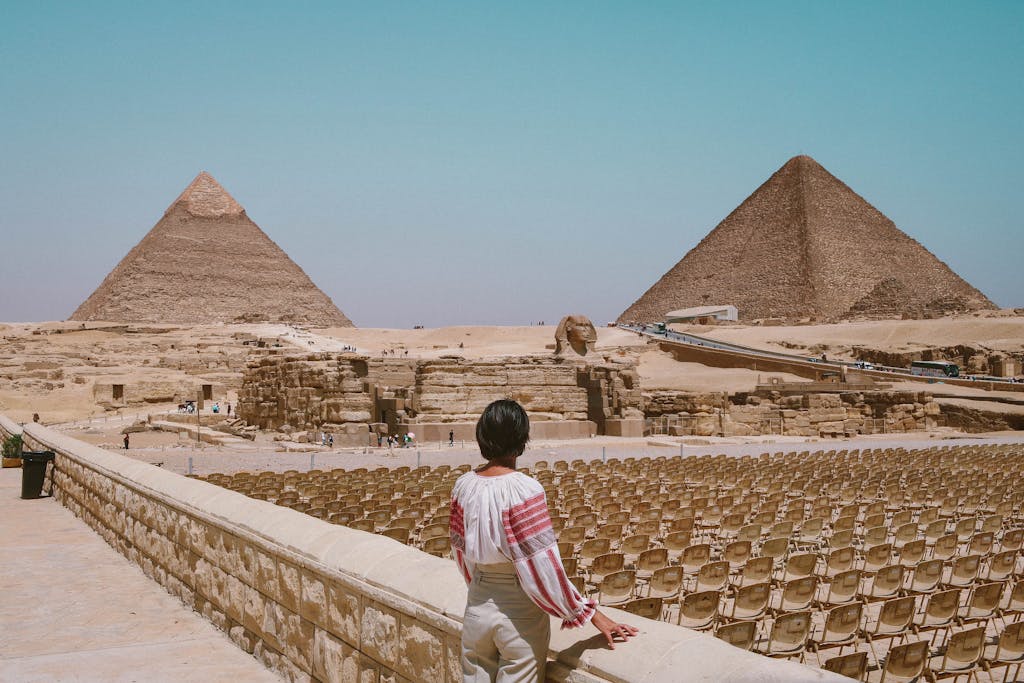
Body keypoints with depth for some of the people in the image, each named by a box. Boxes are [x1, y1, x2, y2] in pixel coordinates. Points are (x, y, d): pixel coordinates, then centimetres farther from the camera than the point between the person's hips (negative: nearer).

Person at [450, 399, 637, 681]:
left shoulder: (464, 485, -5)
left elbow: (461, 550, 7)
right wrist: (590, 614, -12)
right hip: (519, 616, -5)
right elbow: (543, 565, -20)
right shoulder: (523, 489, -21)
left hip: (477, 608, 5)